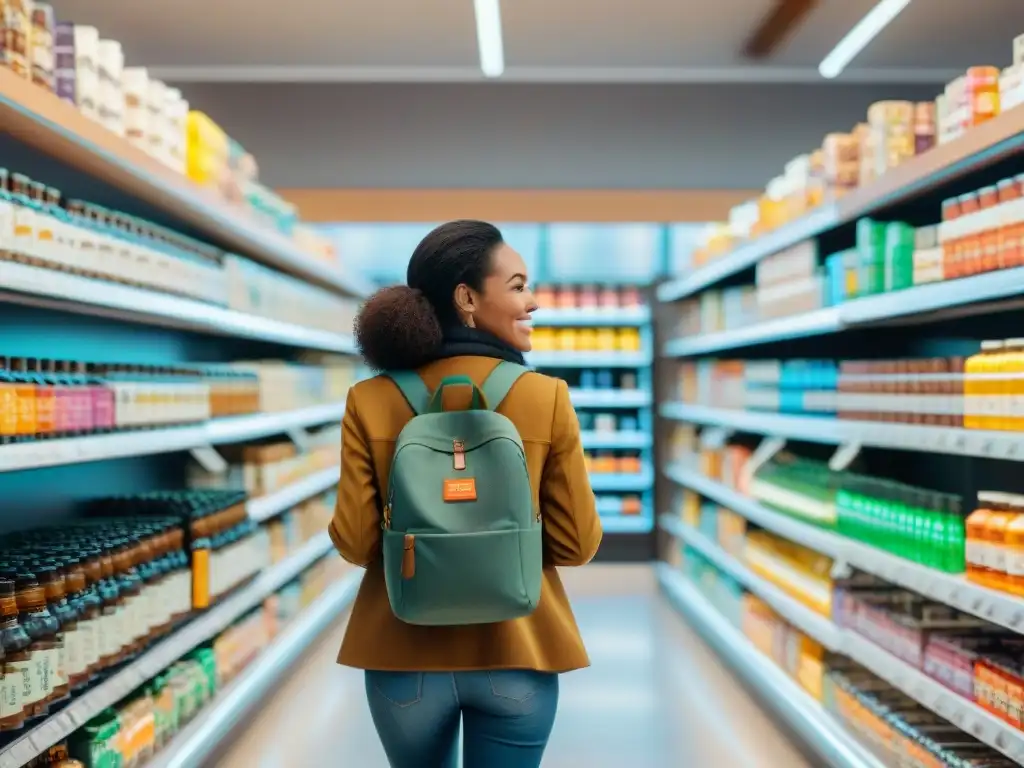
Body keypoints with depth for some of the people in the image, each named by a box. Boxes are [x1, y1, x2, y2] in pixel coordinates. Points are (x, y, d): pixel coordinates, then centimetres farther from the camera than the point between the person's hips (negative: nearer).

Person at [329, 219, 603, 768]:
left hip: (405, 655, 2)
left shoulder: (371, 401, -9)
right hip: (517, 655, -1)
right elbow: (577, 546, -7)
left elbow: (355, 543, -6)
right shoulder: (546, 398, -11)